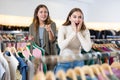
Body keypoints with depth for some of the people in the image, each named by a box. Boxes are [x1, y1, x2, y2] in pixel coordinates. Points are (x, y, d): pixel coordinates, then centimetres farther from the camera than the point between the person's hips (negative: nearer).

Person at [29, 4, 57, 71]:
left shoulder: (52, 24, -2)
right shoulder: (32, 26, 6)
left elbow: (53, 40, -12)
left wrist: (49, 31, -29)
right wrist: (30, 41, -7)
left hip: (49, 55, -2)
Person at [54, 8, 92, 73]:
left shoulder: (85, 31, -3)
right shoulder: (63, 28, -9)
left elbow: (87, 48, -19)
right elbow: (61, 46, -26)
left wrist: (78, 33, -18)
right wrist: (73, 33, -23)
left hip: (78, 61, 2)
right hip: (64, 61, -2)